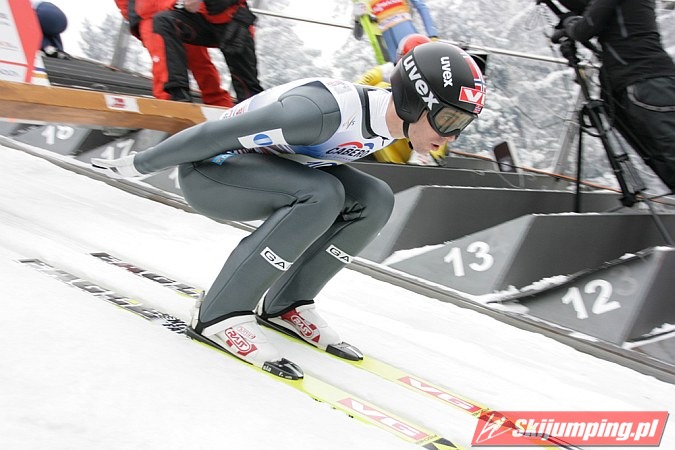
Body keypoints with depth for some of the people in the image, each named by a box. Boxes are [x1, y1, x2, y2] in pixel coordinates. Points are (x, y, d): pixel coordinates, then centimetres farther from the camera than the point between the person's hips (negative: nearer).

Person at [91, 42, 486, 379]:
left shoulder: (392, 120, -6)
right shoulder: (328, 110, -34)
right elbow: (215, 133, -26)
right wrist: (137, 166, -15)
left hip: (266, 166, 8)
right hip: (208, 171, -8)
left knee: (374, 199, -9)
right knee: (320, 194, -32)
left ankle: (287, 304, 1)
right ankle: (220, 315, -24)